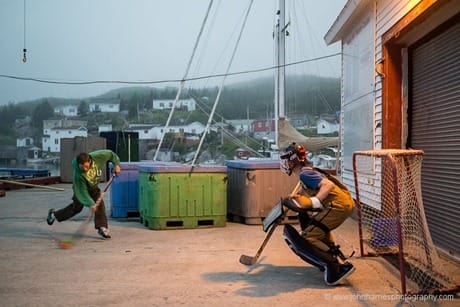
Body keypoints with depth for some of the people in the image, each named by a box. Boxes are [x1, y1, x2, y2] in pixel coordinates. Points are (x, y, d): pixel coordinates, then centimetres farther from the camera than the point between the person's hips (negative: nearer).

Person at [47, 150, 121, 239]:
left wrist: (116, 164, -22)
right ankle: (54, 214, 32)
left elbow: (111, 154, -14)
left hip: (93, 187, 3)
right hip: (81, 187, -3)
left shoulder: (98, 156, -34)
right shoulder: (78, 174, -41)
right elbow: (82, 191, -35)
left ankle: (102, 228, -6)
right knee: (76, 207, 10)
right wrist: (90, 204, -42)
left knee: (100, 205, -12)